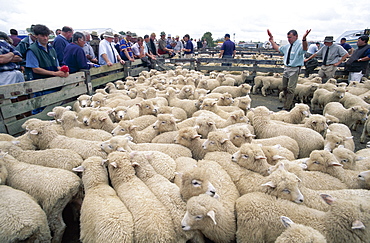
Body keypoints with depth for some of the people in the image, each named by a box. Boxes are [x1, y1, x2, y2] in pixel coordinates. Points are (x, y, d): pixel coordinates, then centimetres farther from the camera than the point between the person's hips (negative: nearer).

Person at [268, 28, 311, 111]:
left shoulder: (300, 45, -11)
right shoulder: (287, 46, 11)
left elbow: (304, 49, -35)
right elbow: (278, 48, 26)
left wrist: (304, 39, -53)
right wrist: (271, 40, 22)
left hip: (294, 69, -8)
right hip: (286, 68, 8)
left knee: (290, 89, -8)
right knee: (284, 88, 15)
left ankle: (287, 107, -1)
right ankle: (287, 104, 29)